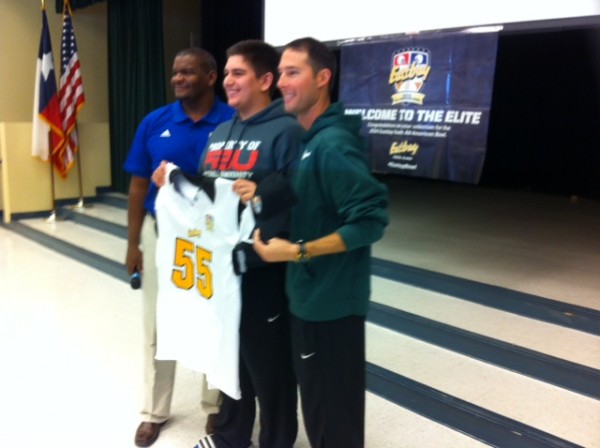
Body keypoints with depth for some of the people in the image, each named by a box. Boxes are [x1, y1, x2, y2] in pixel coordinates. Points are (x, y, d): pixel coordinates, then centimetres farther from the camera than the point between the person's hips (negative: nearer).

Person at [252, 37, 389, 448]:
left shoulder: (333, 144, -21)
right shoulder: (307, 139, 8)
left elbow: (371, 219, -25)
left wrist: (298, 252, -23)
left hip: (331, 300, -9)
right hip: (310, 294, 9)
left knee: (333, 408, 7)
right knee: (317, 398, 23)